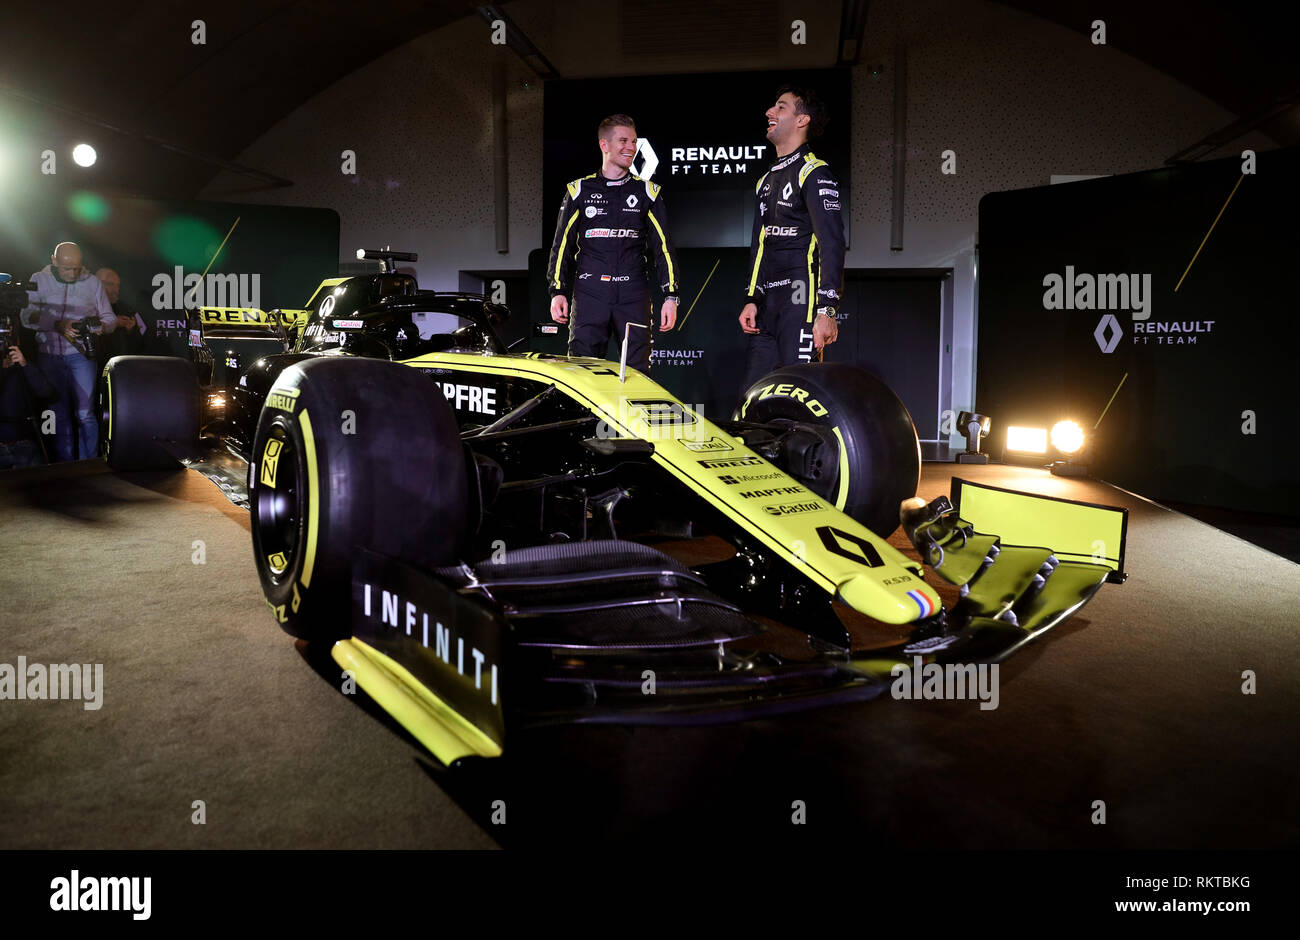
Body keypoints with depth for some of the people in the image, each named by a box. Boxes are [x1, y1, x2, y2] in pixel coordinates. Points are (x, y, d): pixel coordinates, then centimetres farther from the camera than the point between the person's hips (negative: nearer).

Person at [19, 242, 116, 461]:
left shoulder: (92, 283, 5)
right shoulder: (39, 280, 5)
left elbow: (110, 319, 8)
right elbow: (27, 317, -7)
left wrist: (99, 326, -15)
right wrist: (58, 325, -22)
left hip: (81, 355, -1)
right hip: (50, 355, 1)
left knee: (85, 413, -8)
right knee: (60, 414, 5)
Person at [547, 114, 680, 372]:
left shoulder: (648, 192, 12)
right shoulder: (579, 190, 10)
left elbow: (663, 247, 10)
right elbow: (562, 246, 11)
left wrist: (670, 296, 2)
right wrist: (557, 292, 2)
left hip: (633, 297, 1)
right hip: (589, 295, 0)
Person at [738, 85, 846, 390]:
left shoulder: (814, 174, -6)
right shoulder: (767, 180, 21)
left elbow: (831, 245, -14)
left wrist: (827, 310, -20)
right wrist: (751, 300, 16)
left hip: (800, 306, -9)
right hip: (768, 308, 9)